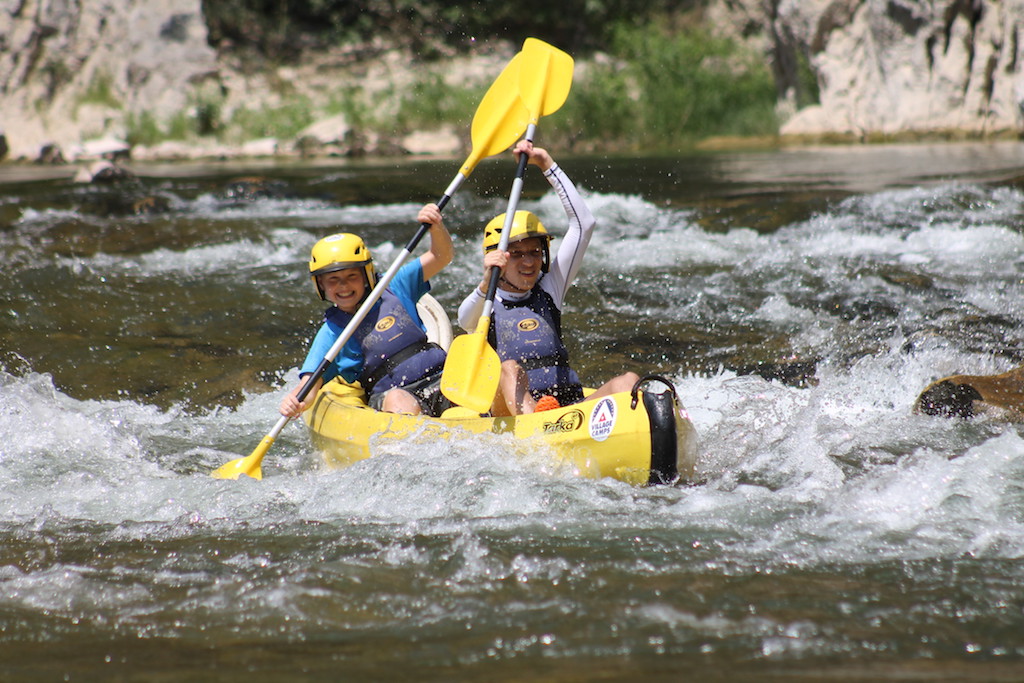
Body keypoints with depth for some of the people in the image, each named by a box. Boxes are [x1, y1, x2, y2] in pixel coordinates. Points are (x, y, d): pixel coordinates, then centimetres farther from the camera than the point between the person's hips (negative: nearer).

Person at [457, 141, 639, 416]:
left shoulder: (549, 290, 22)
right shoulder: (483, 305, 11)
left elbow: (583, 224, 17)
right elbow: (466, 320, -15)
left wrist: (547, 164, 12)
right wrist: (486, 284, -36)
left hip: (571, 404, 4)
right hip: (508, 411, -4)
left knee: (627, 382, -23)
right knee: (510, 370, -35)